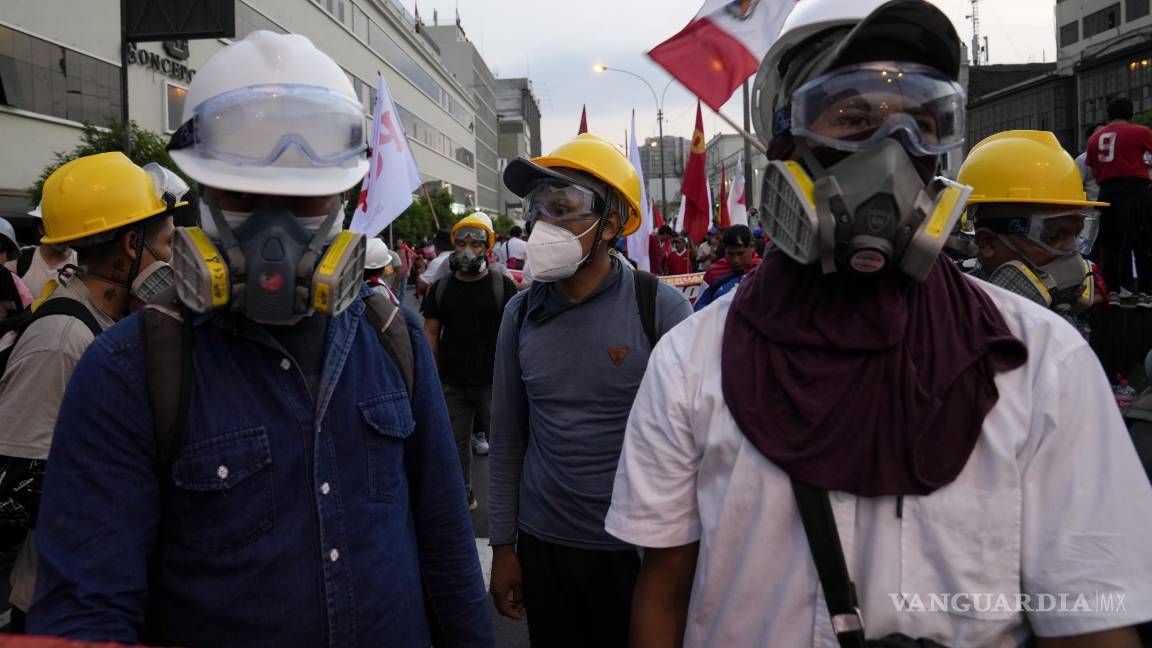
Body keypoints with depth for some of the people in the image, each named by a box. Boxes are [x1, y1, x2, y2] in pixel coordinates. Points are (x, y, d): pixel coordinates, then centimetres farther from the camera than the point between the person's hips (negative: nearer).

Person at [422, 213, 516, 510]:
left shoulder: (502, 285, -2)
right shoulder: (441, 288, 8)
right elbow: (431, 332, 9)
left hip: (493, 382, -3)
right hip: (452, 384, 3)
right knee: (456, 442, 11)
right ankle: (464, 495, 27)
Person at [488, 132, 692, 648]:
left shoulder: (659, 307, -13)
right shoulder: (521, 314, 0)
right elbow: (507, 441, 6)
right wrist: (503, 546, 7)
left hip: (637, 548, -3)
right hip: (542, 546, 3)